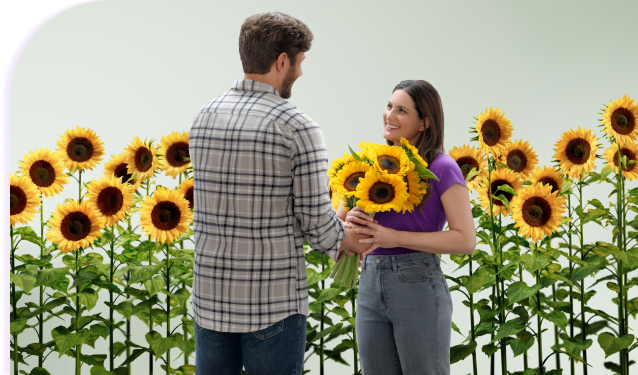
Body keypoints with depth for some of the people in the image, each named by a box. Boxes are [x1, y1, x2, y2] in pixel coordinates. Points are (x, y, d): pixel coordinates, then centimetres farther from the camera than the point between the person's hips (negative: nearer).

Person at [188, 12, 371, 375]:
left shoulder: (204, 119, 5)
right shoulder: (298, 127, -14)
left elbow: (227, 201, 9)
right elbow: (315, 220, -13)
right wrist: (344, 242, 11)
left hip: (211, 294, 5)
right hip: (274, 303, -5)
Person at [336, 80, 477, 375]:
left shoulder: (440, 168, -7)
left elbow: (466, 240, -13)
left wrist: (396, 237, -18)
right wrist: (350, 221, -11)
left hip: (417, 284, -6)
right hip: (369, 284, 6)